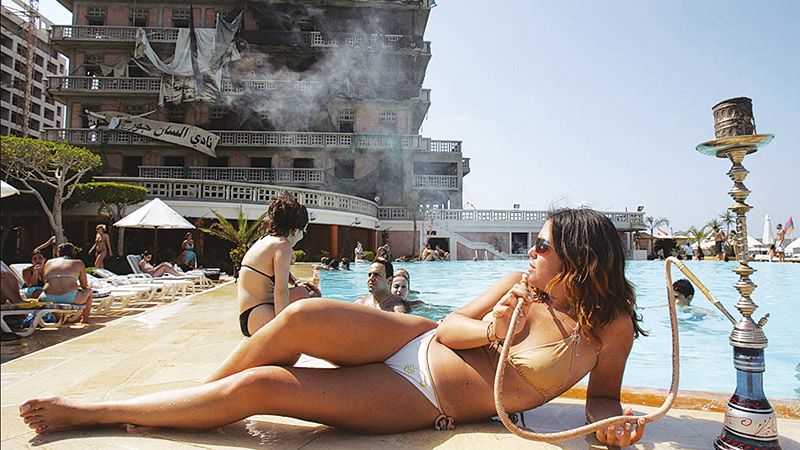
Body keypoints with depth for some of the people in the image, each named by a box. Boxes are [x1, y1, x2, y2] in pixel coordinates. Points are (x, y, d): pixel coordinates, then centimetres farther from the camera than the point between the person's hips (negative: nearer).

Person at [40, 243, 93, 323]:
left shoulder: (49, 262, 17)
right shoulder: (78, 263, 10)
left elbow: (45, 282, 26)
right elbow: (84, 285, 15)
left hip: (48, 299, 3)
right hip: (70, 298, -3)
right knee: (88, 290, 29)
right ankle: (85, 319, 38)